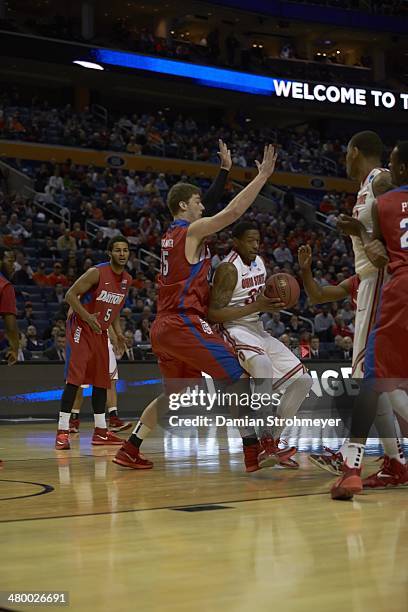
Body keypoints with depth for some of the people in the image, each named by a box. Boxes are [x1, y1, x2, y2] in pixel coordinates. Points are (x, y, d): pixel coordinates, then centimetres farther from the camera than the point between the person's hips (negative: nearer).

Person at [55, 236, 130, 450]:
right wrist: (87, 317, -25)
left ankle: (100, 431, 17)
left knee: (101, 380, 9)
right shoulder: (96, 272, -17)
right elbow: (70, 295, -16)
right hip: (80, 328, -7)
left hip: (101, 332, 7)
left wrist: (118, 332, 9)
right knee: (74, 378, -14)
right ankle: (62, 432, -14)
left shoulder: (127, 280, 6)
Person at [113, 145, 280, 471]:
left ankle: (129, 450, 21)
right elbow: (233, 211, -13)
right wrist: (263, 176, -9)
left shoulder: (172, 235, 20)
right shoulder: (192, 231, -6)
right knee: (238, 377, -8)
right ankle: (253, 450, -12)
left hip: (164, 327, 10)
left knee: (173, 393, 22)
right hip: (185, 322, -10)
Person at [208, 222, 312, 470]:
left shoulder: (259, 262, 9)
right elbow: (213, 314, -22)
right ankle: (266, 445, -37)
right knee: (262, 363, -40)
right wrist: (257, 306, -25)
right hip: (235, 329, -9)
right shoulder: (228, 269, -16)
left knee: (303, 380, 3)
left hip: (258, 329, 9)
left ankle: (271, 440, 9)